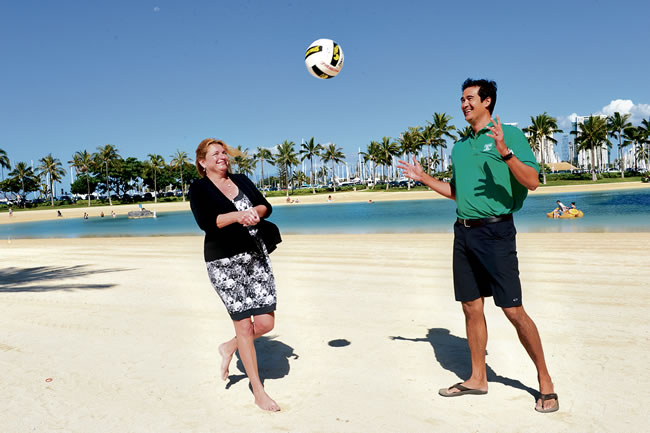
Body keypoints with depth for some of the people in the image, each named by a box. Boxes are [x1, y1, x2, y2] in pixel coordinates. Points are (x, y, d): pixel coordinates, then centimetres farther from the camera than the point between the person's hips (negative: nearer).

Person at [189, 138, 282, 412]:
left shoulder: (242, 181, 15)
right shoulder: (199, 189, 1)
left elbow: (266, 207, 8)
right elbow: (205, 221, -15)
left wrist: (255, 211, -13)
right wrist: (238, 215, -26)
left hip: (257, 256, 5)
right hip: (224, 261, -5)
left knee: (266, 322, -1)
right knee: (244, 324, -1)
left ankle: (229, 348, 30)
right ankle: (258, 392, 13)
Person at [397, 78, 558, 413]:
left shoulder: (509, 134, -2)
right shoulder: (460, 146, 17)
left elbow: (532, 182, -11)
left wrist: (505, 153, -24)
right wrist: (423, 178, 19)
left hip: (496, 229, -6)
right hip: (464, 232, 7)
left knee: (513, 310, -5)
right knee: (471, 307, 11)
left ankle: (545, 381, 13)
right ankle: (477, 379, 23)